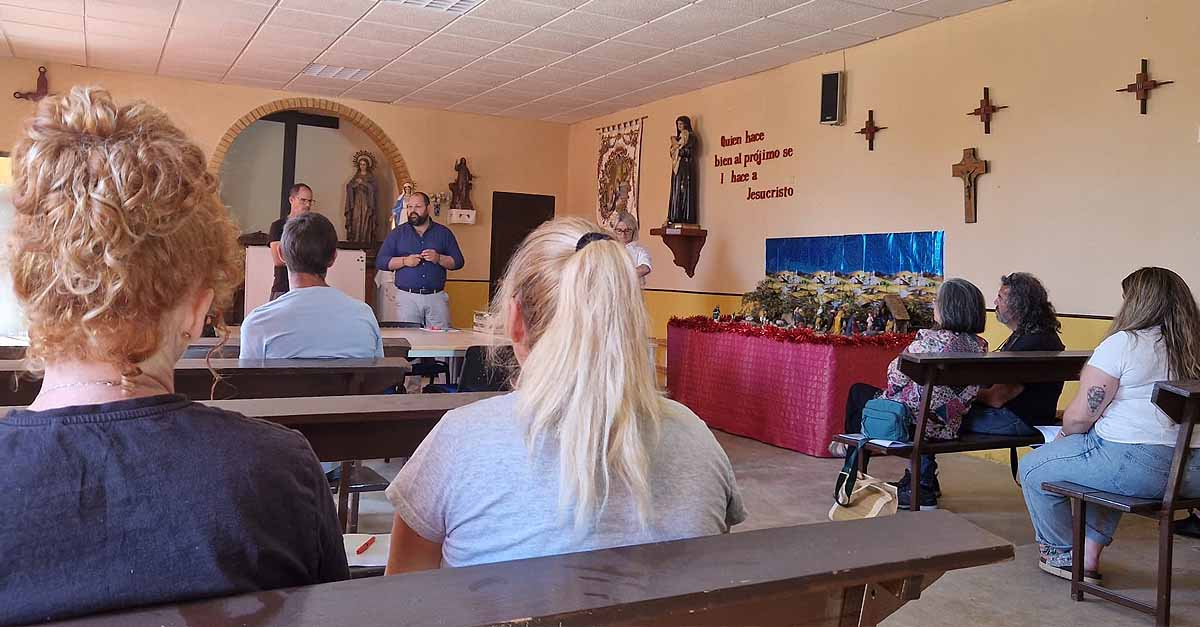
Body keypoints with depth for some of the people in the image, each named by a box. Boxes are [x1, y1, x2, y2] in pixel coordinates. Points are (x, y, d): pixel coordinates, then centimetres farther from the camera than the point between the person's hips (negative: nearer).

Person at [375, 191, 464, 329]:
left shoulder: (444, 233, 10)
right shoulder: (397, 233, 9)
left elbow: (458, 262, 7)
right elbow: (380, 261, 4)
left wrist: (439, 258, -11)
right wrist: (405, 261, -10)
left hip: (437, 297, 0)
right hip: (407, 297, 0)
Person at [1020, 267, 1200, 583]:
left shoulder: (1123, 344, -11)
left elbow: (1080, 416, -12)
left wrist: (1066, 432, 12)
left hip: (1136, 467, -8)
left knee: (1033, 468, 11)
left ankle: (1059, 552, 29)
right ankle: (1089, 554, 32)